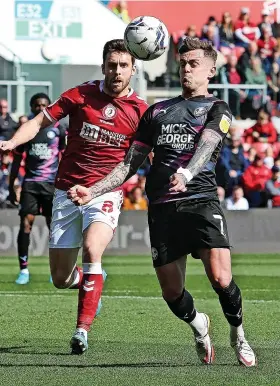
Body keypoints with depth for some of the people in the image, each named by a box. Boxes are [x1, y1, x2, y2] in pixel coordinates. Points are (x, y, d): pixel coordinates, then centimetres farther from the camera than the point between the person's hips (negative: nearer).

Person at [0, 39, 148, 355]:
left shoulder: (139, 110, 0)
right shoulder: (81, 95, -1)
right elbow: (41, 121, 2)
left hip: (105, 194, -2)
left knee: (92, 248, -31)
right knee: (60, 280, 5)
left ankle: (82, 329, -26)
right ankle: (88, 282, 43)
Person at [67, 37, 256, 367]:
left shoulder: (217, 109, 9)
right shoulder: (157, 112, 21)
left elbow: (206, 144, -13)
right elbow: (130, 164, 20)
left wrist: (186, 173, -35)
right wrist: (92, 192, 6)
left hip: (201, 200, -3)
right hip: (162, 209, 4)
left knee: (220, 278, -20)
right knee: (171, 292, 0)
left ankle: (238, 333, 8)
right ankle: (198, 326, 34)